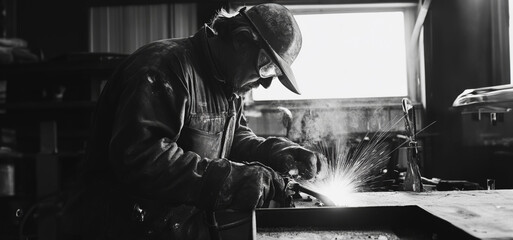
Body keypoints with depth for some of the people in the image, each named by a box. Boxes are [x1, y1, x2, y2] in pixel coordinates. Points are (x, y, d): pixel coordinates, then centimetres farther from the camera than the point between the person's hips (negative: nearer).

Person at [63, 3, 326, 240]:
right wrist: (231, 179, -32)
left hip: (192, 215, 9)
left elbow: (233, 138, 15)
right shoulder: (165, 68, -20)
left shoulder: (226, 83, 12)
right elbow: (139, 157, -30)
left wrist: (279, 152, -5)